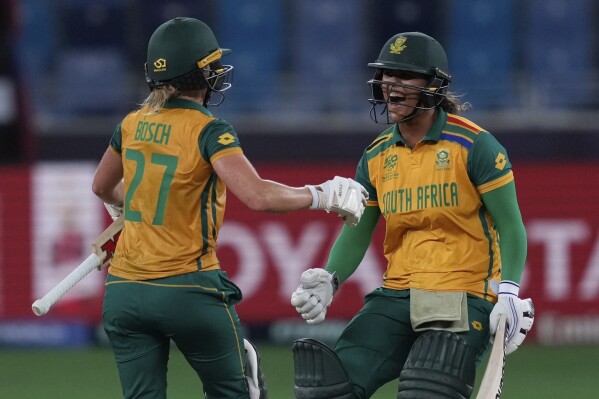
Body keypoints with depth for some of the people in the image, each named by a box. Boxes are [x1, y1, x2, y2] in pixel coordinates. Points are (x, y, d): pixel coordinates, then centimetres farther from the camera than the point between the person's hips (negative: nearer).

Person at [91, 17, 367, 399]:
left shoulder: (132, 125, 6)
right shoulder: (209, 131, -12)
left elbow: (103, 187, 25)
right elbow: (257, 195, -26)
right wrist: (322, 197, -12)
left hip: (124, 292, 5)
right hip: (190, 292, -5)